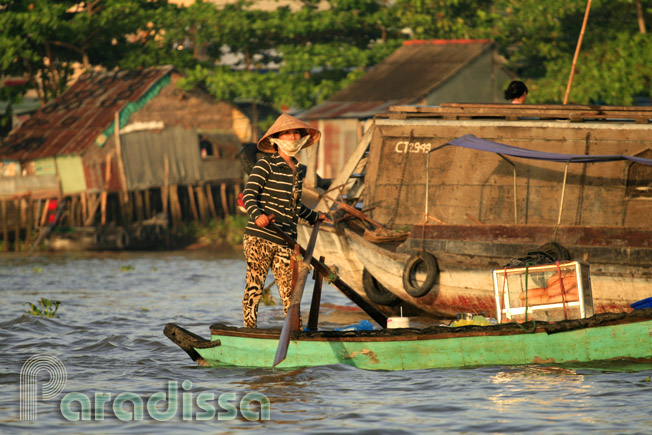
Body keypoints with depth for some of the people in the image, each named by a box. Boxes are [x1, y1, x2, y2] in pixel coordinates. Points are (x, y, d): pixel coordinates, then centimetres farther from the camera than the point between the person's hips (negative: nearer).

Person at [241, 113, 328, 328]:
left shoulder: (299, 170, 18)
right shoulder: (266, 164, -3)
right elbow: (249, 194, -13)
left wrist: (314, 217, 43)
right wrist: (257, 215, -31)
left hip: (285, 242, 6)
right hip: (259, 238, -6)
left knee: (288, 291, 3)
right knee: (254, 286, -5)